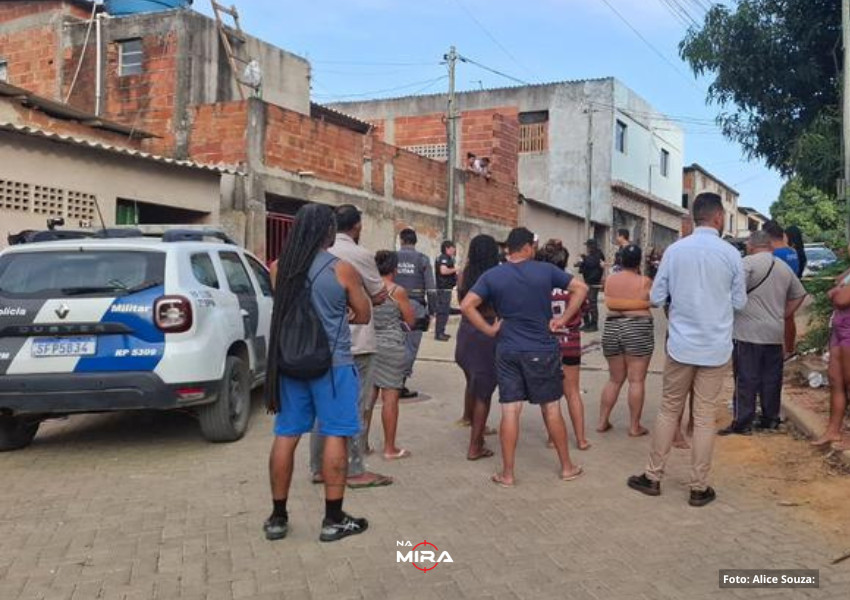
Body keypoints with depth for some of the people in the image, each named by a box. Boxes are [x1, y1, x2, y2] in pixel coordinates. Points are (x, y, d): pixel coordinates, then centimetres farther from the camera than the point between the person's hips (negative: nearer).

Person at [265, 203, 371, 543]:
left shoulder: (282, 268, 3)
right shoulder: (342, 270, -10)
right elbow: (362, 316, -1)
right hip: (332, 363, -5)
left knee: (286, 436, 9)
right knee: (335, 436, 3)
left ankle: (278, 517, 17)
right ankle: (333, 520, 8)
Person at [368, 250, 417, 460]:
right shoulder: (398, 291, -10)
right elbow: (411, 321, -2)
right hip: (391, 346, -5)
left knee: (368, 396, 13)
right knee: (390, 397, 1)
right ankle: (390, 449, 7)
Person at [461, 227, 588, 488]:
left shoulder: (492, 276, -2)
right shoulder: (546, 270, -2)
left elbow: (466, 305, -10)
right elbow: (581, 288, -1)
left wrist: (489, 329, -3)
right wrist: (563, 319, 0)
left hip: (508, 351, 1)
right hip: (543, 350, 0)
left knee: (510, 412, 3)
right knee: (551, 409, 11)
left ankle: (507, 474, 9)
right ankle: (567, 467, 23)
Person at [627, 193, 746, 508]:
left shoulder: (674, 250, -4)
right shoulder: (730, 254, -6)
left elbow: (656, 297, 1)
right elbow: (739, 302, 2)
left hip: (681, 345, 1)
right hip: (716, 348, -1)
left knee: (669, 410, 13)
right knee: (705, 417, 6)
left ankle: (653, 477, 21)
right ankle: (699, 488, 14)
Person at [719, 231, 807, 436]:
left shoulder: (748, 263, -10)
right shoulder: (784, 268, 13)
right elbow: (799, 294, 22)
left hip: (749, 334, -6)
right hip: (775, 334, 7)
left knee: (746, 380, -2)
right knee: (771, 379, 13)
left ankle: (743, 423, 0)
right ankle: (770, 419, 21)